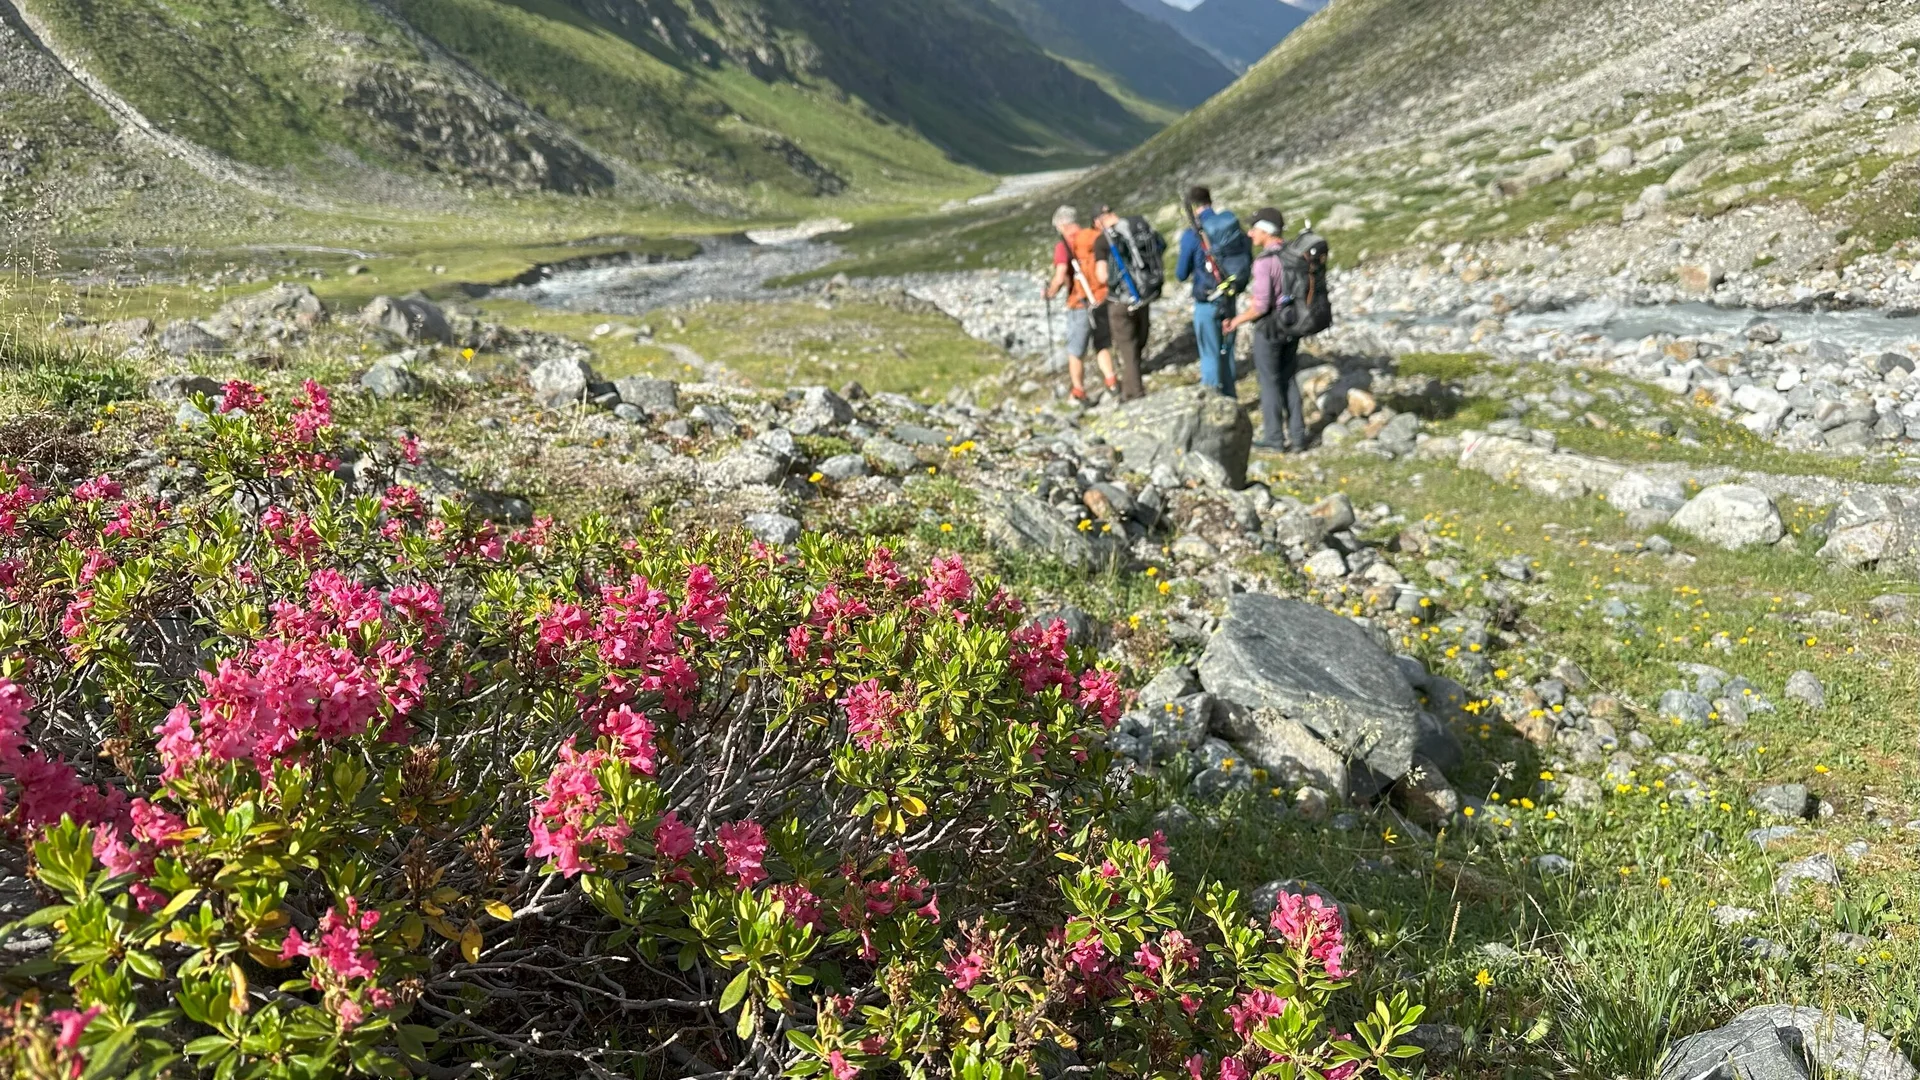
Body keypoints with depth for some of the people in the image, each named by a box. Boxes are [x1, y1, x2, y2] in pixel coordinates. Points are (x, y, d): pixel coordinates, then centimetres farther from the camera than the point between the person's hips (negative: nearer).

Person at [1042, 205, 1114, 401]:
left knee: (1076, 352, 12)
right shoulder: (1097, 237, 1)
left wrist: (1050, 293, -3)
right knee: (1103, 345, 23)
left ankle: (1079, 392, 20)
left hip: (1080, 306, -4)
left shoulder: (1064, 246, -12)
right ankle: (1111, 381, 17)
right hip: (1103, 300, 4)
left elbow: (1060, 279, -21)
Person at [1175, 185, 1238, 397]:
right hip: (1229, 299, 5)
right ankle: (1230, 399, 28)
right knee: (1227, 352, 17)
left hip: (1207, 302, -5)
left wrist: (1179, 266, 14)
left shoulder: (1192, 235, -13)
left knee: (1210, 355, 2)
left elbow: (1181, 274, -6)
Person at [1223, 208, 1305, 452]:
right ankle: (1297, 437, 17)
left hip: (1269, 328, -7)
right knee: (1289, 379, 15)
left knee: (1269, 381, 6)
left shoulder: (1264, 261, -22)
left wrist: (1237, 320, -8)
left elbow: (1260, 306, -24)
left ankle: (1273, 438, 16)